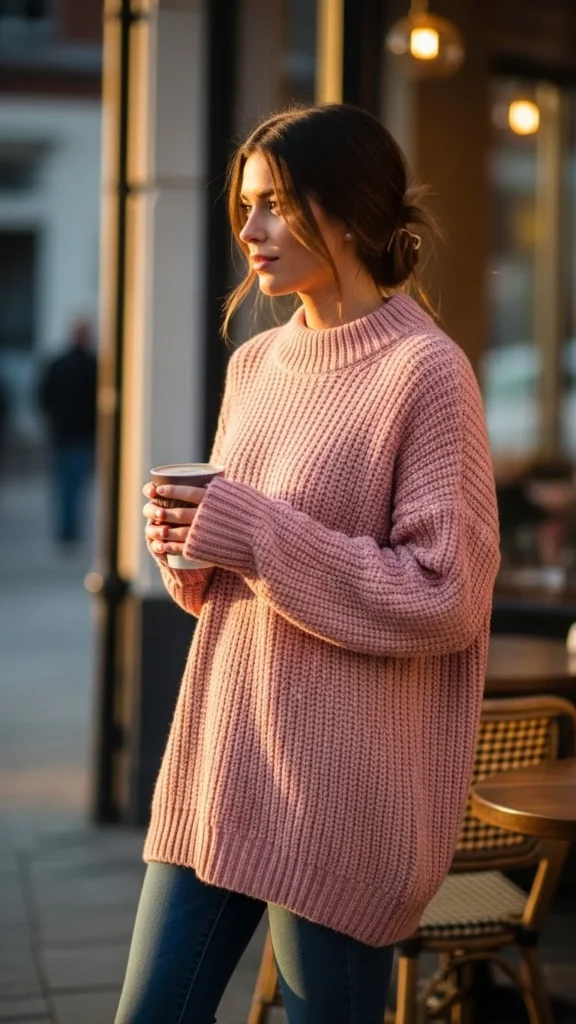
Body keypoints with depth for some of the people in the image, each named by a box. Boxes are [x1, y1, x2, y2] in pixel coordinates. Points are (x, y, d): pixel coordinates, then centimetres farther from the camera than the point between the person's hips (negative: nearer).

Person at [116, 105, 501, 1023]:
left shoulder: (425, 369, -11)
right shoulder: (255, 362, 11)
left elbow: (447, 597, -15)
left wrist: (253, 533, -17)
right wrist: (185, 540, -2)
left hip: (340, 786, -7)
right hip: (219, 758, 7)